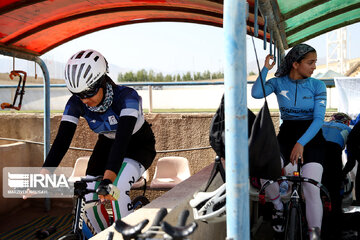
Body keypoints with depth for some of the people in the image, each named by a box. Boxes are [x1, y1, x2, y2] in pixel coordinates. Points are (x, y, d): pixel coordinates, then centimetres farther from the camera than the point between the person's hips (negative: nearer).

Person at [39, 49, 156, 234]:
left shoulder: (127, 97, -35)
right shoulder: (76, 103, -22)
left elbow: (123, 138, -47)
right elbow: (62, 140, -26)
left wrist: (108, 179, -59)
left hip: (139, 145, -4)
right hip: (107, 144, 5)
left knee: (116, 188, -32)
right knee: (90, 200, -11)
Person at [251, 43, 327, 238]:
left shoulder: (317, 86, -4)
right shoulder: (279, 83, 0)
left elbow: (318, 119, -12)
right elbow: (256, 93, -17)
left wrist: (301, 143, -23)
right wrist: (265, 69, -16)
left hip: (311, 137, -1)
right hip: (286, 136, 2)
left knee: (311, 189, -18)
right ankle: (278, 206, 6)